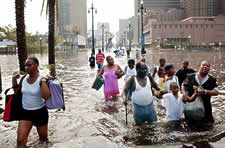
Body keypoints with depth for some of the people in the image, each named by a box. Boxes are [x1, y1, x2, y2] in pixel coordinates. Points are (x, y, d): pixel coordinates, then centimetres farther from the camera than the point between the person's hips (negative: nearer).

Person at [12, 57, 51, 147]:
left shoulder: (42, 79, -15)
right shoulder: (24, 79, -1)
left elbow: (46, 96, -29)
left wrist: (43, 81, -30)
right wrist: (14, 80, 2)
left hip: (40, 112, -3)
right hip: (25, 112, 4)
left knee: (43, 139, 17)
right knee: (20, 141, -6)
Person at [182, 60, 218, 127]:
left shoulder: (212, 80, 1)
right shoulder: (191, 77, 1)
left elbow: (216, 92, -5)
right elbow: (183, 86, 6)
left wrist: (205, 91, -19)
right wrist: (184, 94, -12)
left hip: (205, 106, 0)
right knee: (190, 123, 10)